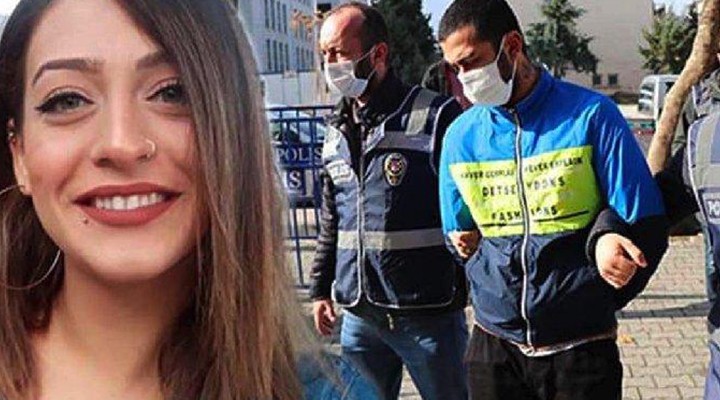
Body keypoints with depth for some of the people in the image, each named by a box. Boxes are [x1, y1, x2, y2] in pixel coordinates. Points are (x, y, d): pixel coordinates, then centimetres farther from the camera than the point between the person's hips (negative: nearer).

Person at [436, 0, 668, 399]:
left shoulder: (590, 115, -8)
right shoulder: (460, 135, 2)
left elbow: (646, 230, -6)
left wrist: (590, 305, -2)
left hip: (580, 348, -3)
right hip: (493, 346, 3)